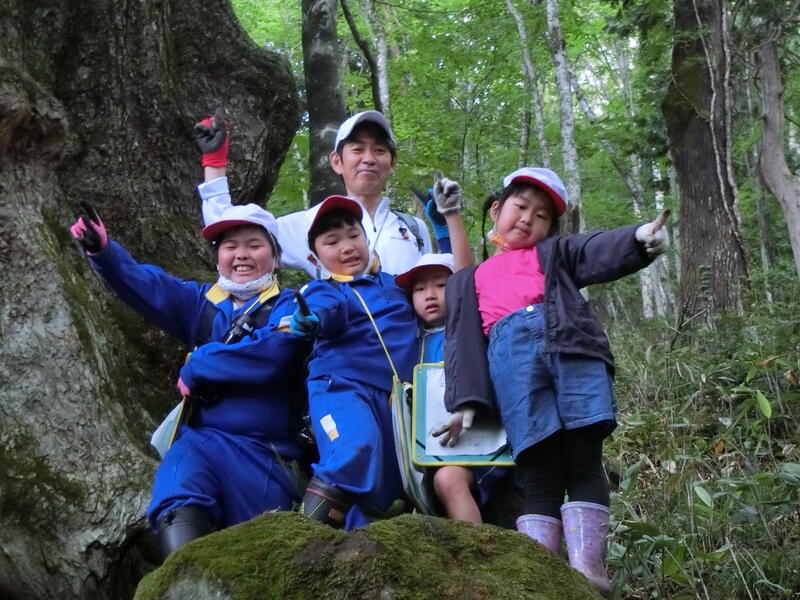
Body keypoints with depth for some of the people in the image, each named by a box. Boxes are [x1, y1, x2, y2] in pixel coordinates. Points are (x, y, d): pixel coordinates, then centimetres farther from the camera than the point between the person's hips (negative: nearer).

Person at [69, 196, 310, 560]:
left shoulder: (289, 307, 5)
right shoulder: (202, 302, 19)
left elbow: (270, 355, -17)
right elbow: (146, 285, 2)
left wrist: (197, 367, -9)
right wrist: (103, 252, -17)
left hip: (266, 452, -1)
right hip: (203, 440, 2)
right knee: (178, 500, -29)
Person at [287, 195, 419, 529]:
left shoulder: (395, 283, 23)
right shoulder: (324, 289, 8)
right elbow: (328, 308, -17)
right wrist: (311, 319, -42)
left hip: (393, 397, 6)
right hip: (342, 386, -5)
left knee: (385, 489, 3)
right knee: (357, 446, -33)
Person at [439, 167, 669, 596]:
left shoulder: (553, 253, 30)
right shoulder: (469, 281, 33)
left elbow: (597, 252, 7)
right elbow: (463, 341, 19)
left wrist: (639, 239, -17)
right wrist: (465, 401, 2)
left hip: (570, 348, 0)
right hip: (510, 360, 0)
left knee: (584, 462, -8)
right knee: (540, 473, -9)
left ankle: (586, 565, -11)